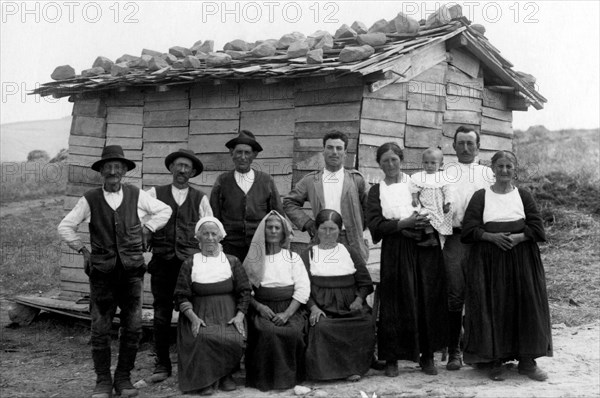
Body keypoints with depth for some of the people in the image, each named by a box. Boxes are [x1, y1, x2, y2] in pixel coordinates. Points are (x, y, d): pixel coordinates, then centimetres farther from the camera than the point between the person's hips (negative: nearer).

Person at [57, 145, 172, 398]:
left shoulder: (137, 196, 6)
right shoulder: (90, 200, 4)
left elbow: (165, 210, 20)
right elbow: (65, 227, 12)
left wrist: (147, 228, 9)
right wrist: (82, 249, 4)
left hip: (132, 270, 1)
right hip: (102, 271, -1)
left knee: (133, 327, 0)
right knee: (100, 328, 0)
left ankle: (123, 378, 15)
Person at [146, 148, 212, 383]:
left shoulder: (200, 199, 13)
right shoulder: (155, 194, 11)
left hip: (191, 264, 0)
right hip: (162, 263, 0)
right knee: (161, 315, 1)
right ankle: (162, 364, 13)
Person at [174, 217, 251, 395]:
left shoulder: (232, 262, 12)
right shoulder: (189, 264, 10)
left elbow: (244, 293, 10)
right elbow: (181, 296, 5)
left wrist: (240, 315, -6)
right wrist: (193, 317, -12)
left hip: (228, 315, 1)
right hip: (200, 315, -1)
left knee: (234, 340, -29)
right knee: (203, 338, -33)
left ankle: (225, 374, 0)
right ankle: (206, 380, -11)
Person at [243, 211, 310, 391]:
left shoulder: (293, 258, 11)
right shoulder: (253, 259, 12)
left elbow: (302, 290, 0)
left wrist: (287, 313, -13)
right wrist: (259, 307, -14)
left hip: (290, 310, 0)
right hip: (262, 310, 0)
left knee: (293, 332, -29)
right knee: (266, 332, -31)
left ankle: (291, 375, -8)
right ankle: (265, 377, -13)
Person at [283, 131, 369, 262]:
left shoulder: (356, 179, 10)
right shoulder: (310, 180, 11)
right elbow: (289, 202, 15)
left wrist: (358, 227, 4)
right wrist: (307, 223, 4)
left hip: (350, 243, 0)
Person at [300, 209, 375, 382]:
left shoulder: (350, 253, 19)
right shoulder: (308, 255, 13)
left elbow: (365, 283, 15)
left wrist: (358, 300, -6)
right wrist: (313, 307, -16)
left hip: (350, 305, 2)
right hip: (322, 307, -2)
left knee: (366, 323, -28)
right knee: (321, 327, -34)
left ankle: (355, 366, -15)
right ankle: (325, 369, -17)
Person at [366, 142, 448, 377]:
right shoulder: (377, 191, 8)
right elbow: (375, 225, -3)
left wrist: (424, 220, -9)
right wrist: (403, 223, -15)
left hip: (425, 250, 1)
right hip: (395, 251, -1)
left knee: (428, 301, 2)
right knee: (396, 304, -1)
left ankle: (427, 356, 14)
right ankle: (392, 358, 9)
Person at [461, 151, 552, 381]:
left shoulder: (523, 196, 8)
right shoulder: (481, 196, 4)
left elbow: (537, 227, 1)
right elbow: (469, 229, -2)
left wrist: (516, 237, -15)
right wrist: (492, 236, -17)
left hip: (522, 261, 1)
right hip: (488, 261, -1)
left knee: (526, 307, -1)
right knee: (492, 309, -3)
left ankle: (527, 360, 8)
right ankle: (495, 361, 6)